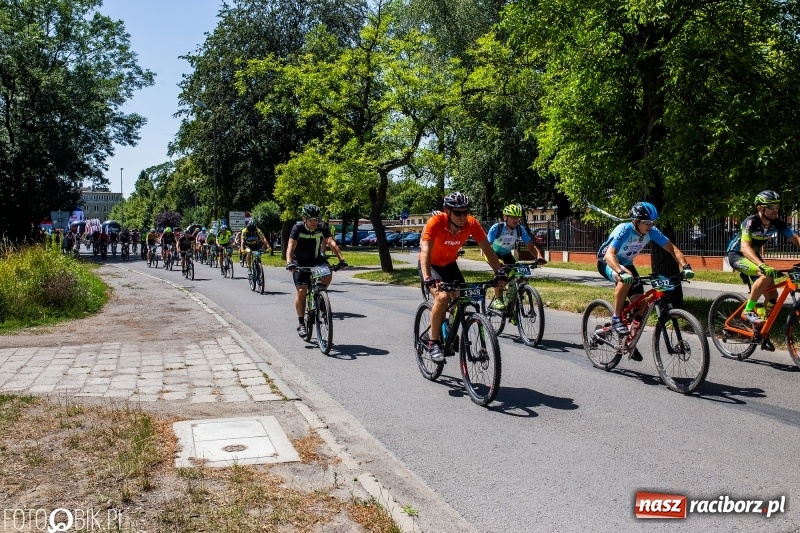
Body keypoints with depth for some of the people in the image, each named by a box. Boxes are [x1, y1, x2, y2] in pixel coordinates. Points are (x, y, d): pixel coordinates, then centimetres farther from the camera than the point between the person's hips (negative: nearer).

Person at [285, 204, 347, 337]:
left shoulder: (321, 229, -13)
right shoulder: (298, 228, -20)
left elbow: (332, 243, -23)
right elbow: (290, 247, -30)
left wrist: (341, 259, -38)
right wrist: (289, 263, -47)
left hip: (316, 259, 2)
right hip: (300, 262, -2)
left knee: (327, 274, -28)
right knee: (301, 290, -13)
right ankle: (301, 324, -1)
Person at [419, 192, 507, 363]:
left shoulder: (471, 223, -20)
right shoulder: (435, 223, -31)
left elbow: (487, 248, -15)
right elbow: (425, 252, -39)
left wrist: (499, 271, -26)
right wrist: (427, 279, -53)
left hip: (450, 264, 5)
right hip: (431, 265, -4)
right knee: (442, 297, -27)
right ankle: (434, 343, -13)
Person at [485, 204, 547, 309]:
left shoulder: (520, 229, -20)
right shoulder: (496, 228, -31)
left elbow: (531, 246, -18)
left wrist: (539, 257, -39)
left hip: (506, 254, 4)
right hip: (494, 253, -4)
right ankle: (497, 300, -23)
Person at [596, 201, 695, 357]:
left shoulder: (652, 231, -16)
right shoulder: (624, 230, -32)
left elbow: (672, 248, -11)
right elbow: (609, 255, -43)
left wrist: (685, 266, -27)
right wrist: (621, 272, -60)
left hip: (626, 263, 6)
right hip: (607, 262, -6)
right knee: (626, 279, -39)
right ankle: (616, 318, -23)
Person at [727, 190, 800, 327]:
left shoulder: (777, 223, -13)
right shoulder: (751, 222, -28)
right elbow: (745, 247, -40)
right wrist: (762, 266, -54)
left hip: (754, 256, 6)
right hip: (737, 254, -6)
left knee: (772, 296, -3)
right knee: (767, 274, -33)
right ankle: (748, 311, -21)